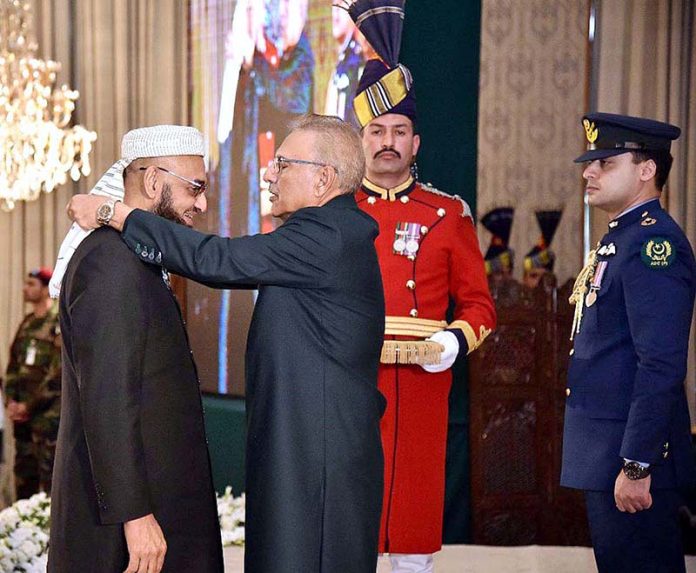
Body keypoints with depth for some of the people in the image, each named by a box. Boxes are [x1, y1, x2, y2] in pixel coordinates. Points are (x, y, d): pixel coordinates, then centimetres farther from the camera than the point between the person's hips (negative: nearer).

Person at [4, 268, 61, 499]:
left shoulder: (60, 325, -8)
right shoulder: (26, 324, 16)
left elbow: (58, 374, -15)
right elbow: (13, 366, 17)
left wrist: (30, 406, -13)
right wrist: (11, 400, 2)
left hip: (47, 413, -8)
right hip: (22, 413, 8)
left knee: (48, 472, -7)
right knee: (23, 471, 12)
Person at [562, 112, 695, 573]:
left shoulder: (654, 243, -16)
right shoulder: (620, 239, 16)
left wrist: (635, 466, -24)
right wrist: (612, 457, 20)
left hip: (631, 452, -10)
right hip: (605, 450, 10)